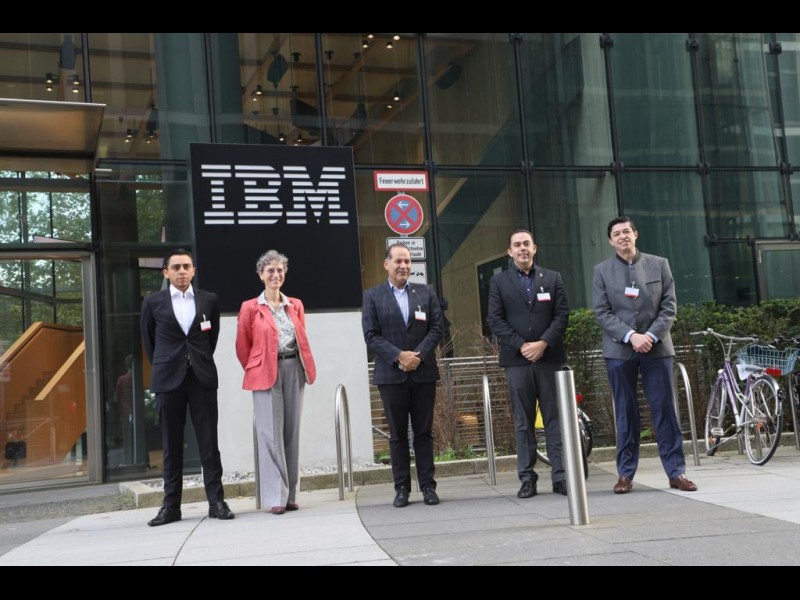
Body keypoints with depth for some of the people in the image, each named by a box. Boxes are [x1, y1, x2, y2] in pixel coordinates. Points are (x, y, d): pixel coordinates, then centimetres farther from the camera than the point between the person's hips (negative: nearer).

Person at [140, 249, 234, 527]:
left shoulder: (209, 300, 7)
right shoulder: (153, 303, 4)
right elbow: (148, 340, 13)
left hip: (202, 378, 1)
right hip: (169, 379, 0)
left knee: (209, 442, 1)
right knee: (171, 445, 4)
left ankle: (216, 501, 5)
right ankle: (171, 505, 10)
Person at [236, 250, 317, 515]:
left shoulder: (295, 305, 13)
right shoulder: (251, 308, 1)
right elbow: (242, 347, 6)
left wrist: (307, 369, 13)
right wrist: (255, 371, 9)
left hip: (294, 371, 4)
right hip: (267, 374, -4)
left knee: (292, 431, 6)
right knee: (271, 433, -5)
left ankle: (290, 494, 12)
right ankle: (275, 496, 0)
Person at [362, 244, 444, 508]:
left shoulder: (426, 293, 10)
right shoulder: (373, 296, 5)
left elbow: (437, 328, 4)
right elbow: (371, 335, -3)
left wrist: (418, 355, -10)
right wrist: (399, 356, -14)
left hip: (423, 373, 1)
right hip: (391, 374, -1)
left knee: (424, 432, 5)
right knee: (397, 434, 4)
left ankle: (428, 486, 10)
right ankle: (401, 488, 9)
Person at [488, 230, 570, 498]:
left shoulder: (553, 278, 12)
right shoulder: (499, 282, 9)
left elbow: (562, 314, 3)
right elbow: (495, 320, 1)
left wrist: (543, 343, -10)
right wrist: (521, 346, -10)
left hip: (549, 357, 1)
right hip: (517, 359, -1)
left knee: (555, 418, 2)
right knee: (523, 422, 2)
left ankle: (561, 476, 6)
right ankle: (527, 478, 4)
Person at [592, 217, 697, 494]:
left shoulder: (659, 264, 7)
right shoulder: (602, 271, 5)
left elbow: (669, 307, 3)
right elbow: (602, 313, -2)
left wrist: (650, 336, -11)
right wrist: (631, 336, -14)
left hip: (656, 347, 1)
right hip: (619, 350, 0)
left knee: (665, 409, 1)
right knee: (625, 413, 3)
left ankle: (676, 472, 7)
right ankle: (625, 473, 9)